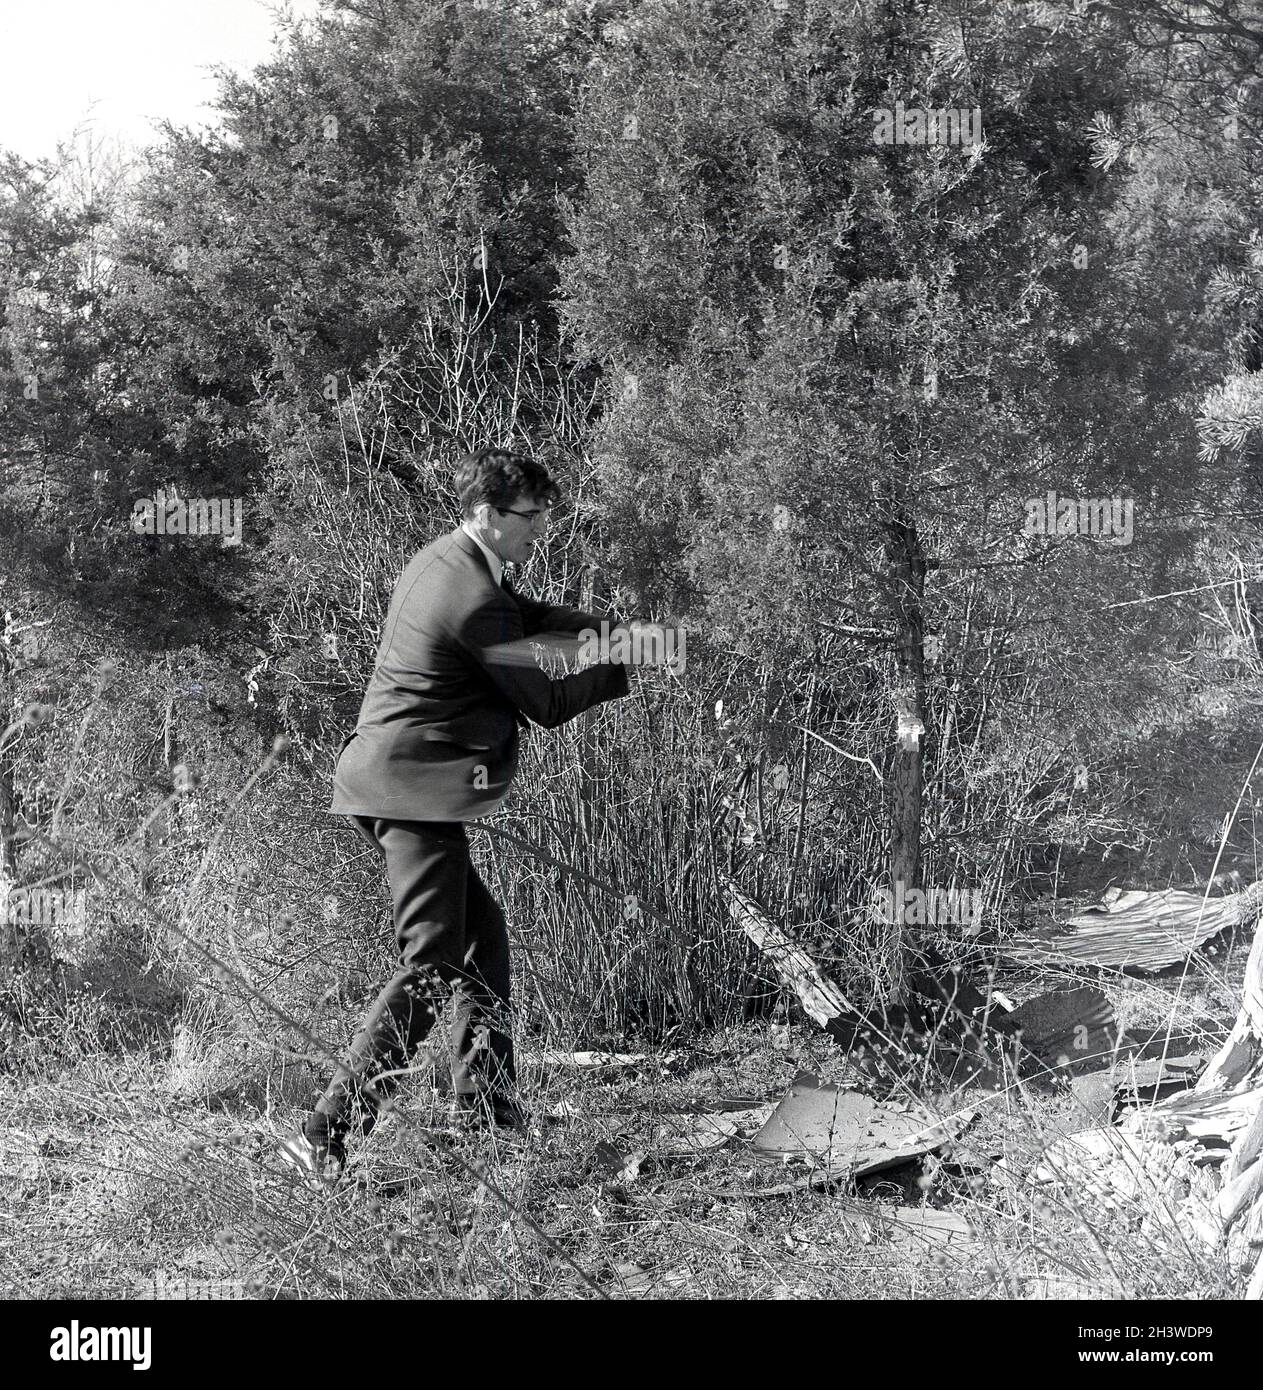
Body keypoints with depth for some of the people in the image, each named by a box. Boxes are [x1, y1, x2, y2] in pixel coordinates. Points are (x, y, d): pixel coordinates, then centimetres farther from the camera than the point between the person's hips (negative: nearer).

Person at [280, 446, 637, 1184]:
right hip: (414, 791, -11)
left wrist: (597, 625, 11)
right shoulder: (474, 602, -18)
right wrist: (623, 671, 4)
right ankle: (326, 1136, -14)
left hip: (393, 781, 11)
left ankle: (486, 1108, 24)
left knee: (484, 934, 18)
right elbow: (545, 705, -9)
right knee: (433, 963, -11)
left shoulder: (444, 562, 12)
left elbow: (527, 615, 26)